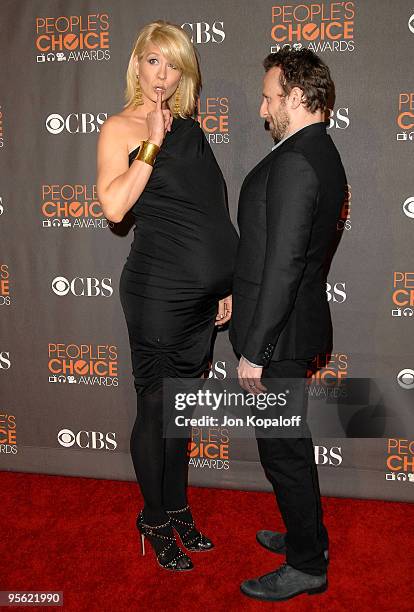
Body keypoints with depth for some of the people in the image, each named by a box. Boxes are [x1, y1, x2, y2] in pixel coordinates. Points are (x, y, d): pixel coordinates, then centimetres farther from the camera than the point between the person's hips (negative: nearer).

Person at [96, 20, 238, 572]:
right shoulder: (121, 128, -5)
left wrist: (225, 284, 15)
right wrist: (151, 144, -18)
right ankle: (155, 521, 23)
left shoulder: (188, 127, 14)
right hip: (158, 288, -6)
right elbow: (114, 205, -22)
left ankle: (178, 508, 32)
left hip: (201, 291, 6)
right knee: (156, 405, 5)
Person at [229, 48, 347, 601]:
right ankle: (307, 537, 40)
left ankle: (306, 566, 22)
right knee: (291, 444, 22)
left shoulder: (294, 162, -21)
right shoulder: (323, 155, 11)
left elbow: (283, 264, -25)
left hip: (279, 334, -10)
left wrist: (254, 350, -20)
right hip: (297, 325, 10)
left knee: (283, 450, 4)